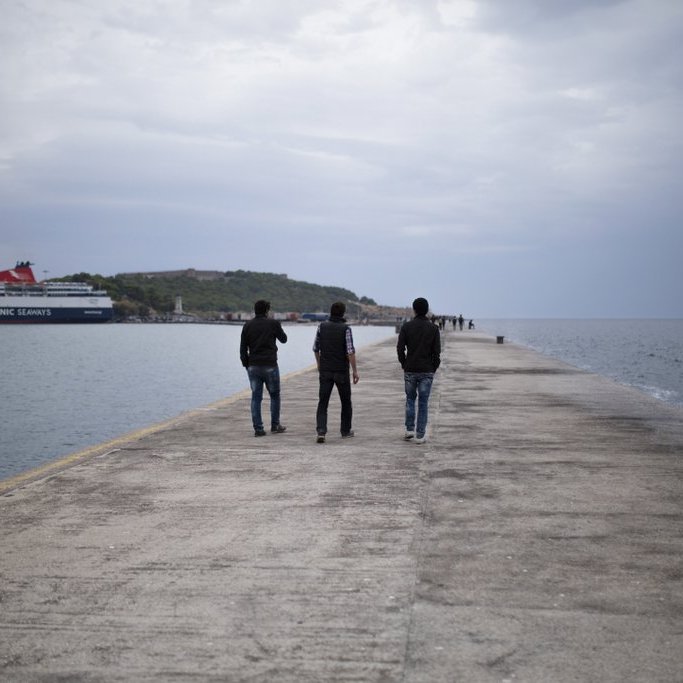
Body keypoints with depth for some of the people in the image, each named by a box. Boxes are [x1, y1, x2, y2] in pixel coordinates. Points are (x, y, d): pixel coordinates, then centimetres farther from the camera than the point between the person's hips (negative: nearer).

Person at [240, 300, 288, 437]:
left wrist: (246, 365, 11)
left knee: (256, 397, 5)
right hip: (270, 365, -3)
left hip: (253, 367, 3)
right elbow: (283, 339, 11)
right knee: (274, 395, 13)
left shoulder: (248, 325, 3)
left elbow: (243, 348, 3)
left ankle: (258, 428, 2)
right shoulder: (273, 323, -5)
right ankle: (275, 425, 16)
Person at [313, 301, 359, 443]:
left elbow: (316, 348, 8)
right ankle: (346, 431, 24)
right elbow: (350, 351, -15)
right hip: (341, 371, -2)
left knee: (322, 403, 1)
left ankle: (321, 432, -15)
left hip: (325, 371, 2)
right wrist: (355, 370, -9)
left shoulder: (322, 326, 0)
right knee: (346, 402, 16)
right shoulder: (346, 329, -10)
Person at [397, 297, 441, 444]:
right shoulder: (433, 328, -4)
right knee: (423, 403, 4)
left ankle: (410, 430, 12)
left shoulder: (406, 326, -3)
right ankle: (420, 435, 3)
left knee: (410, 399, 18)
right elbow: (437, 351, -7)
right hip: (427, 371, -1)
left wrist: (404, 364, 9)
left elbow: (400, 348, -5)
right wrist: (434, 368, 6)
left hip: (410, 370, 1)